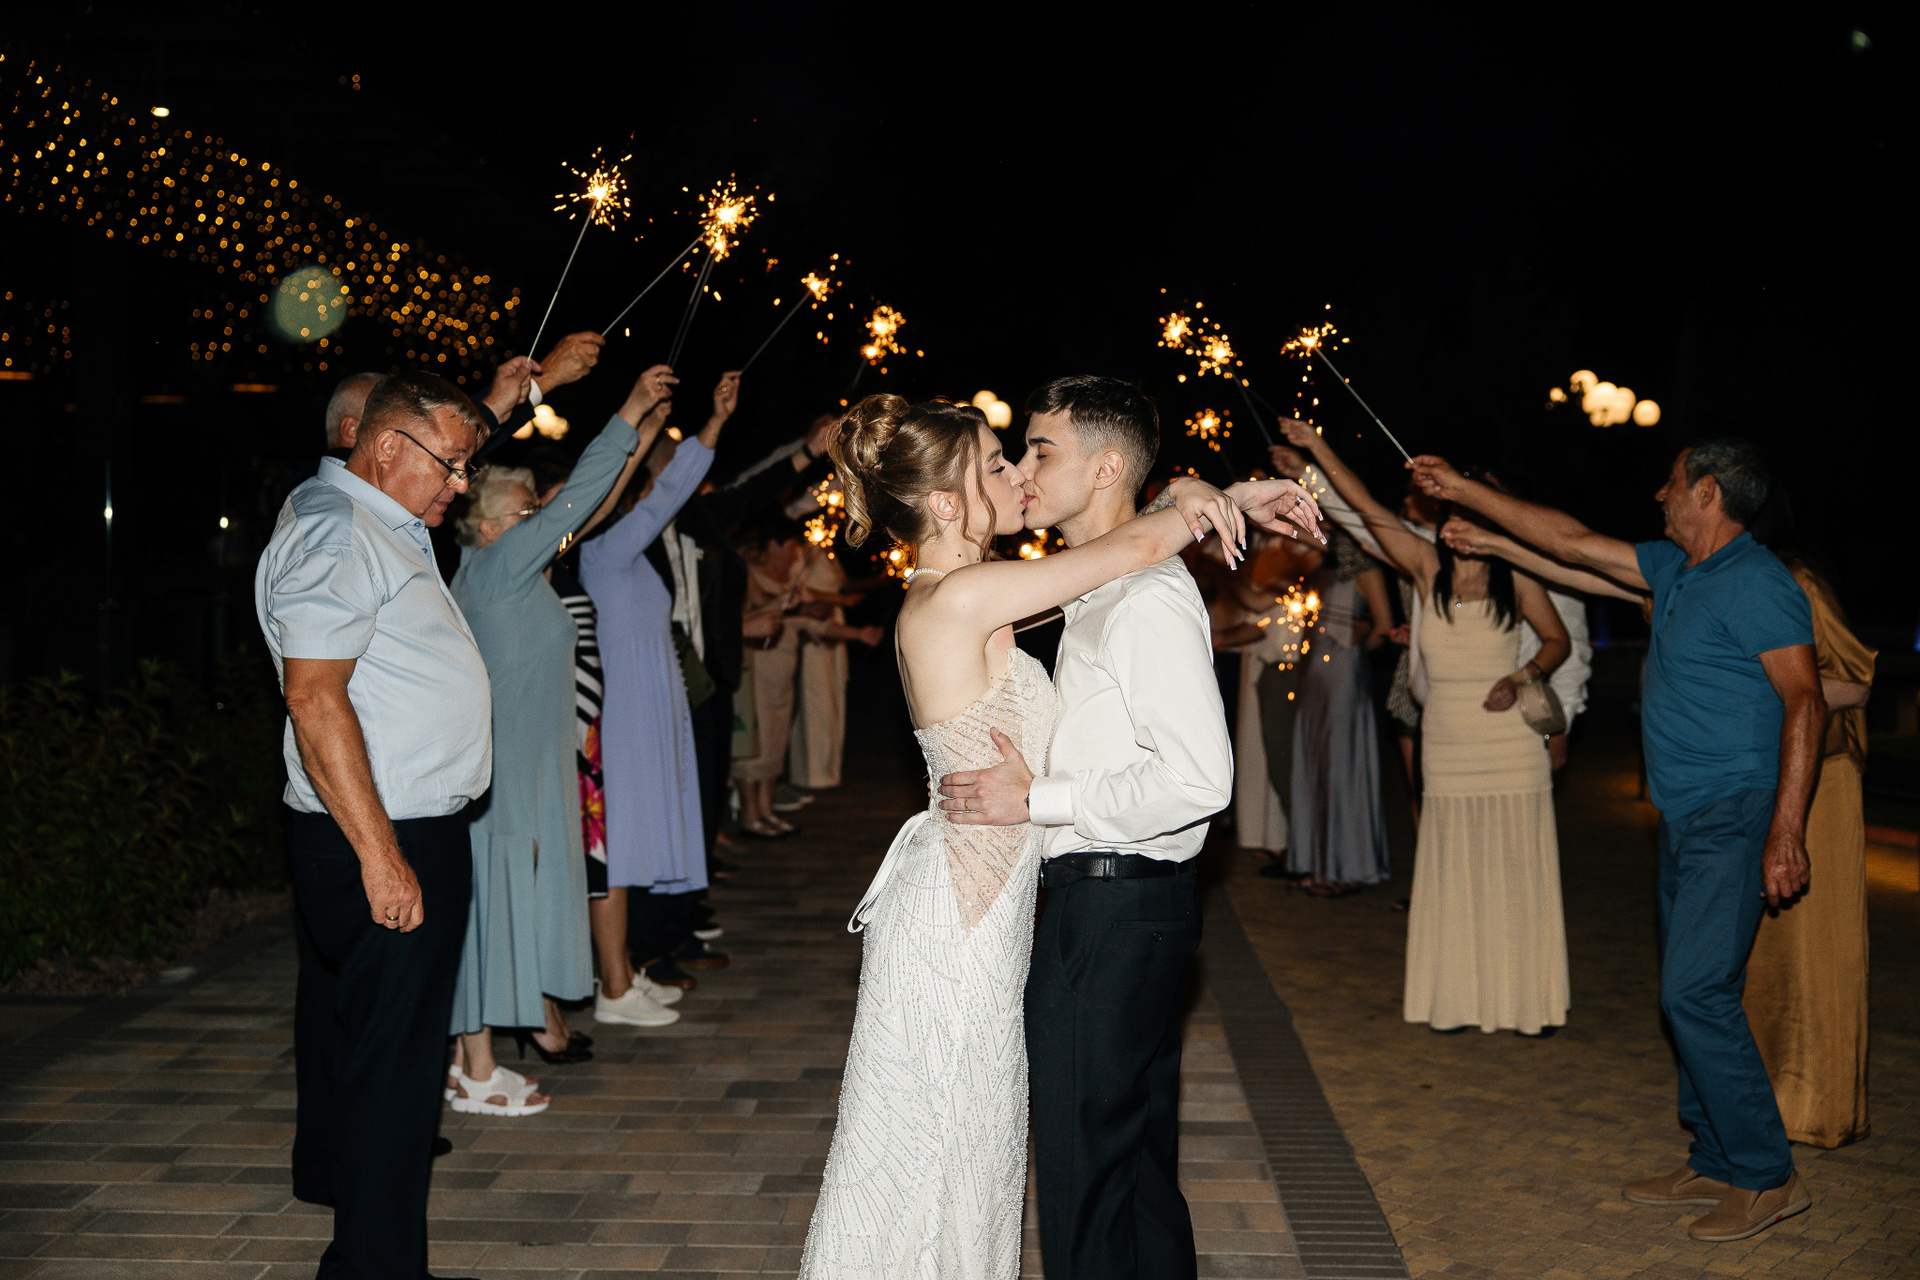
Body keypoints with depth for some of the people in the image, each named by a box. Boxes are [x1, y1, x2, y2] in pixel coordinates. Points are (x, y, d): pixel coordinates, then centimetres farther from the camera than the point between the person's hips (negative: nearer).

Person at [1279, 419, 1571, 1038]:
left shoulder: (1516, 577, -1)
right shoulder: (1426, 565, 1)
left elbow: (1558, 639, 10)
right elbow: (1365, 506, -4)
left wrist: (1521, 679, -8)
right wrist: (1316, 447, -11)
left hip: (1509, 748, -2)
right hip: (1446, 748, 2)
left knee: (1516, 870, 1)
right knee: (1454, 874, 6)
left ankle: (1531, 1001, 11)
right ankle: (1463, 1001, 15)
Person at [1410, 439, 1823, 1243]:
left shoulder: (1756, 583, -13)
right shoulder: (1674, 571, 14)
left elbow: (1805, 702, -17)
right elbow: (1572, 542, 20)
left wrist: (1787, 831, -22)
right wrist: (1464, 492, 22)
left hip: (1734, 819, -9)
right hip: (1684, 819, 10)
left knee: (1694, 990, -13)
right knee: (1695, 992, 11)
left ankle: (1767, 1176, -3)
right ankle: (1716, 1164, 20)